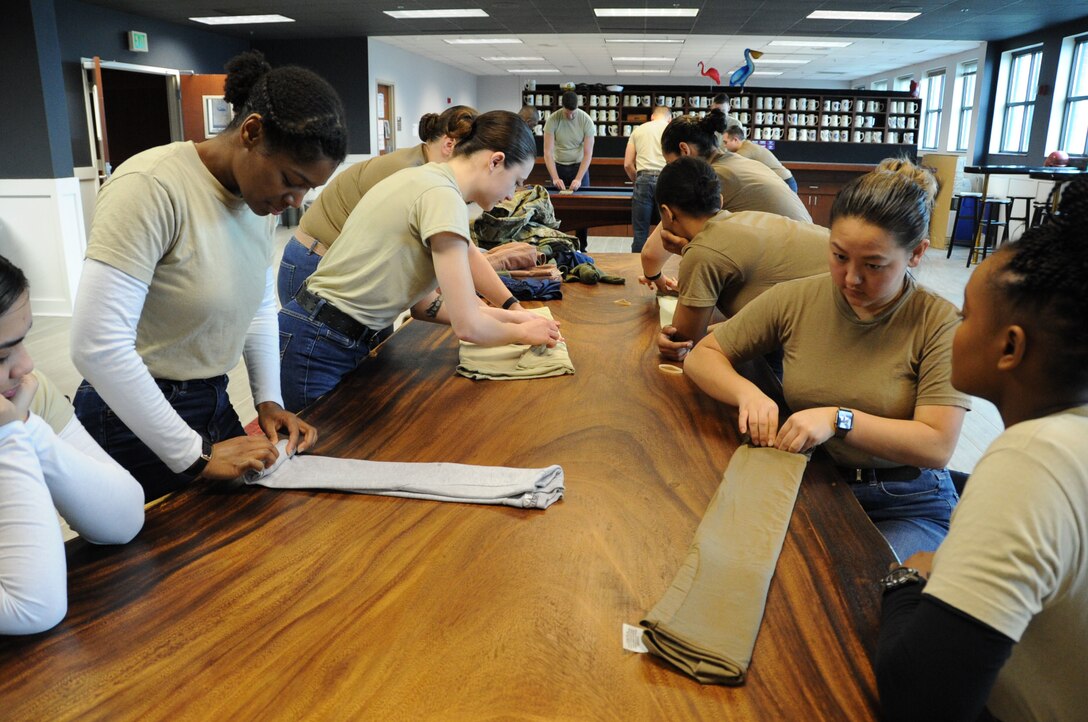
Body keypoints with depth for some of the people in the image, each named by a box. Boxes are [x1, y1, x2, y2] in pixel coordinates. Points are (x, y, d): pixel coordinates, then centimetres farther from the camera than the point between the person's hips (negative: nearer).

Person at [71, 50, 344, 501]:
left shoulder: (261, 194, -1)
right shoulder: (152, 187, -24)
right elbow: (96, 344, -27)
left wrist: (269, 399, 0)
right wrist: (192, 455, -23)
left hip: (214, 404, 7)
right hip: (134, 423, -6)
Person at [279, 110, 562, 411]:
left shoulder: (428, 177, 9)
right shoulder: (443, 197, -19)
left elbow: (422, 304, 8)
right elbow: (468, 327, -21)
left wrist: (508, 314, 7)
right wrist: (522, 332, -1)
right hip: (316, 351, -9)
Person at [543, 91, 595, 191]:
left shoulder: (586, 120, -16)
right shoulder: (552, 120, -17)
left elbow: (588, 153, -16)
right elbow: (548, 152, -18)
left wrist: (578, 179, -27)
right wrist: (555, 178, -29)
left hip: (579, 165, 0)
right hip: (557, 166, 0)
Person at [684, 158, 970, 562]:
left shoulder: (938, 323, -10)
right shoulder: (795, 300, -2)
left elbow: (937, 446, -15)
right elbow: (702, 357, 4)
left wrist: (839, 419, -25)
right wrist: (747, 393, -16)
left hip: (905, 508, -2)